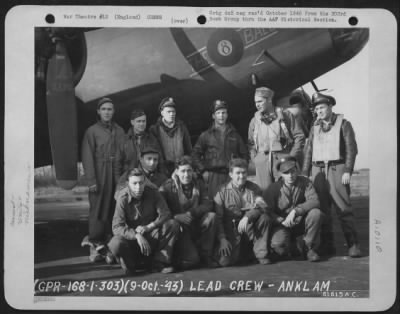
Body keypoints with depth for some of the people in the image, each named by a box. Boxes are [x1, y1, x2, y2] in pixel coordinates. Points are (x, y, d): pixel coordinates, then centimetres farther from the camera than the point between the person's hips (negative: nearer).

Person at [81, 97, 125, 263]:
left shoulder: (119, 131, 14)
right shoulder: (92, 131, 3)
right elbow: (87, 158, -2)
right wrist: (91, 180, -10)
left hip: (117, 176, 3)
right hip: (100, 176, -3)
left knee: (116, 210, 0)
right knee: (99, 210, -4)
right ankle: (95, 245, 2)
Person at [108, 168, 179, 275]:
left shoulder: (153, 193, -9)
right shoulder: (123, 198, -17)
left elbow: (165, 214, -10)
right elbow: (117, 227, -22)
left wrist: (148, 227, -24)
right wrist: (137, 236, -35)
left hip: (151, 234, 3)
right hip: (131, 236, -2)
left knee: (172, 224, -22)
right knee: (115, 244, -34)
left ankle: (159, 261, -13)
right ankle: (132, 262, -1)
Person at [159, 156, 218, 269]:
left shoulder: (198, 184, 6)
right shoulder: (167, 187, -8)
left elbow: (208, 204, -7)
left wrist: (191, 213, -22)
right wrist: (176, 217, -31)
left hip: (196, 226, 5)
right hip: (179, 228, -5)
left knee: (211, 216, -23)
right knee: (192, 260, -23)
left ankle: (205, 256, -10)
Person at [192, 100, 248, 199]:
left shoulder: (234, 134, 13)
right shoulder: (206, 135, 7)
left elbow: (244, 153, 18)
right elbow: (196, 153, 7)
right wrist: (203, 171, -1)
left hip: (232, 175, 2)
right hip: (214, 176, -2)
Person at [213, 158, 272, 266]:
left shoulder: (254, 188, 5)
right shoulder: (223, 192, -1)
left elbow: (262, 206, -11)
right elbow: (218, 218, -5)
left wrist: (247, 216, -29)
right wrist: (222, 239, -16)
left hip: (250, 228, 1)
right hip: (231, 230, -1)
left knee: (265, 218, -28)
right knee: (225, 261, -22)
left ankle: (261, 254, -12)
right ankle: (243, 253, 14)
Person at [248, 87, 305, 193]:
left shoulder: (285, 115, 3)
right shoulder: (254, 120, 14)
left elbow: (299, 136, 2)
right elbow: (251, 143, 21)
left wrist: (292, 156, -4)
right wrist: (254, 158, 6)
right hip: (261, 162, 3)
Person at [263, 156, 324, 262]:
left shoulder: (305, 182, -6)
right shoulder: (273, 189, -8)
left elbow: (315, 201, -21)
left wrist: (295, 211, -33)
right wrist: (282, 221, -24)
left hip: (301, 222, 1)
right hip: (282, 224, -1)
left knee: (316, 213, -29)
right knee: (278, 247, -30)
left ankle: (309, 247, -7)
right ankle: (290, 243, 12)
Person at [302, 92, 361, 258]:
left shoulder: (343, 124, 3)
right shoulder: (315, 127, 15)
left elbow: (351, 149, -3)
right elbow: (309, 151, 15)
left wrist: (348, 171, -11)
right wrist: (305, 173, 8)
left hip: (337, 169, -4)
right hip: (318, 171, 4)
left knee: (343, 208, -8)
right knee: (321, 208, 3)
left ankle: (353, 245, -4)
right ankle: (327, 245, 10)